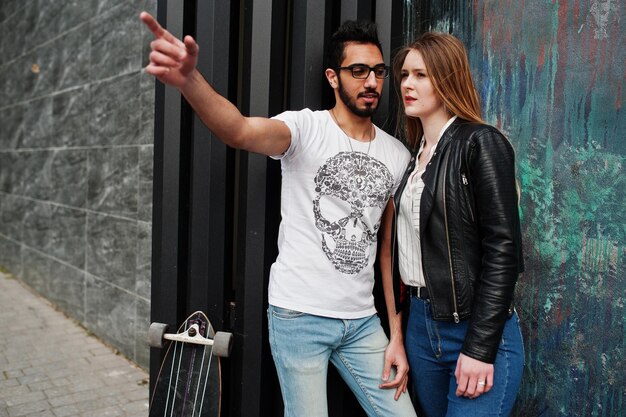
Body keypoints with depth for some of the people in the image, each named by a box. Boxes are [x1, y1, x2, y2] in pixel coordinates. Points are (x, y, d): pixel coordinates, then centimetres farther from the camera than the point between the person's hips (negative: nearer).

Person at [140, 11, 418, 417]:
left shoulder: (398, 155, 6)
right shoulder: (306, 127, -8)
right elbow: (240, 132, -31)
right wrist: (189, 78, -51)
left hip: (363, 321, 5)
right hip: (299, 316, -4)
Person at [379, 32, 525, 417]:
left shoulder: (481, 143, -9)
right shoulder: (416, 154, 12)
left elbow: (503, 250, -15)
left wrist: (481, 349, -17)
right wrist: (397, 324, 13)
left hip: (477, 330, -7)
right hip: (421, 325, 7)